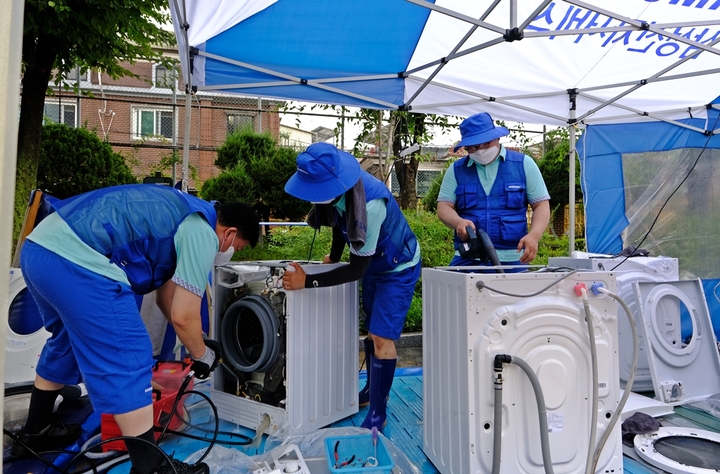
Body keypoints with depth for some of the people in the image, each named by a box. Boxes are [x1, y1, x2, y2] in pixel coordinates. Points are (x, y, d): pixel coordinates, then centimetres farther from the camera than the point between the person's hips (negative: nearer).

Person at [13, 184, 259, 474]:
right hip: (76, 260, -11)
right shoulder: (202, 233, -6)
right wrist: (202, 355, 15)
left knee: (67, 343, 29)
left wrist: (195, 344, 34)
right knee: (127, 361, -2)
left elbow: (166, 296, 29)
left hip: (38, 248, 11)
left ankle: (36, 431, 47)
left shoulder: (182, 216, 23)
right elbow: (183, 316, -5)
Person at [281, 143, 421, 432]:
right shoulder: (335, 187, -17)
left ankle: (378, 413, 5)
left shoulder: (370, 204, -40)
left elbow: (356, 269, -34)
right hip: (372, 263, 8)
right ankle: (372, 389, 36)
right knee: (371, 331, 17)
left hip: (398, 268, -8)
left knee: (382, 337, -10)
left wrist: (307, 281, -34)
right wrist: (334, 256, 13)